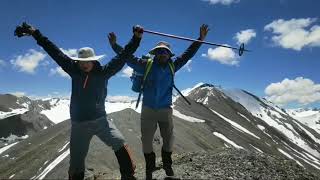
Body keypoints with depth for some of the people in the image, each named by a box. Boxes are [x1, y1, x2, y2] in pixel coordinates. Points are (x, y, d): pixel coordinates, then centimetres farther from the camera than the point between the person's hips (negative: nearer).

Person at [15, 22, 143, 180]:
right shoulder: (74, 71, 1)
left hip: (100, 120, -1)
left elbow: (122, 57, -6)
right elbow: (55, 52, 4)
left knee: (120, 145, -13)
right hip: (79, 124, 1)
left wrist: (136, 39, -12)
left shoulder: (103, 72, -3)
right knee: (76, 163, 8)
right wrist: (35, 33, 9)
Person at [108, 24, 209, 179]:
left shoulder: (172, 65, 2)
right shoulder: (146, 64, -5)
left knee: (169, 139, 11)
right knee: (146, 140, 7)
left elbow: (187, 54, 8)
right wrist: (115, 45, -7)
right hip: (148, 109, -2)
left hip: (165, 109, 2)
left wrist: (200, 39, 8)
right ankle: (149, 168, 29)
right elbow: (129, 58, -2)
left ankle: (167, 164, 36)